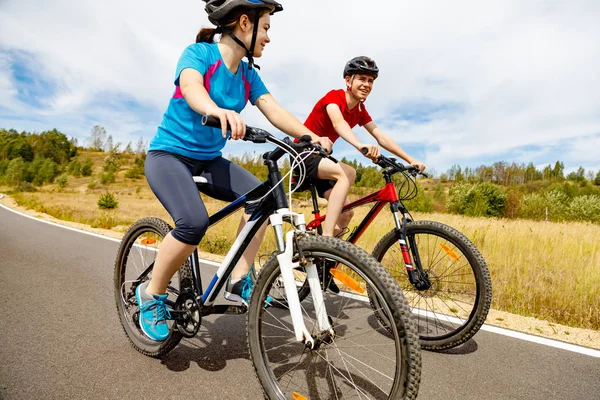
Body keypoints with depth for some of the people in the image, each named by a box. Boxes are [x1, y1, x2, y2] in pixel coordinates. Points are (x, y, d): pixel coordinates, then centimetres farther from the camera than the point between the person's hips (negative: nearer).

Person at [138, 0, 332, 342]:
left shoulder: (248, 74, 4)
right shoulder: (199, 52, -12)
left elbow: (274, 110, -8)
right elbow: (191, 88, -34)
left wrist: (312, 137, -24)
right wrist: (219, 111, -56)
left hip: (209, 159, 6)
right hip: (169, 154, -5)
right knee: (195, 222, -30)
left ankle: (239, 281, -4)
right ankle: (152, 293, -3)